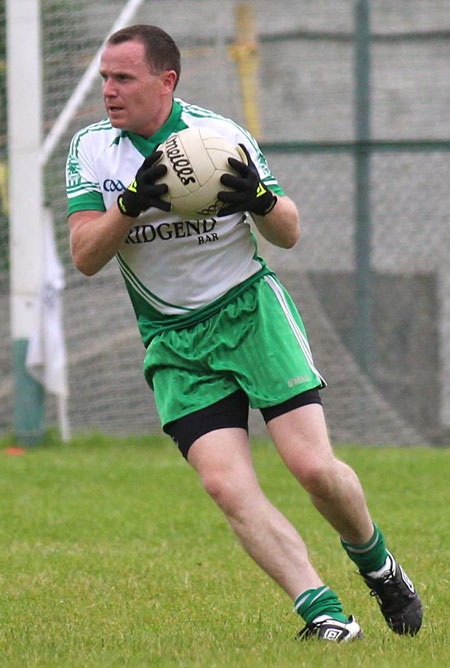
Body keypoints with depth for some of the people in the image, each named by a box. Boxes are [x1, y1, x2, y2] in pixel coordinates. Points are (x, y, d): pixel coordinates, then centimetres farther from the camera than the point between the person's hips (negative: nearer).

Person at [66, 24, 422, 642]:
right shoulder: (91, 150, 1)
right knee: (226, 484, -17)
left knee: (312, 465, -13)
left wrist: (259, 198, -20)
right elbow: (85, 256, -7)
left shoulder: (219, 135, -5)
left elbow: (289, 235, 2)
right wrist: (133, 201, -23)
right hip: (173, 341, 2)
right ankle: (325, 615, -16)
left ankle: (376, 563, 16)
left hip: (250, 309, -2)